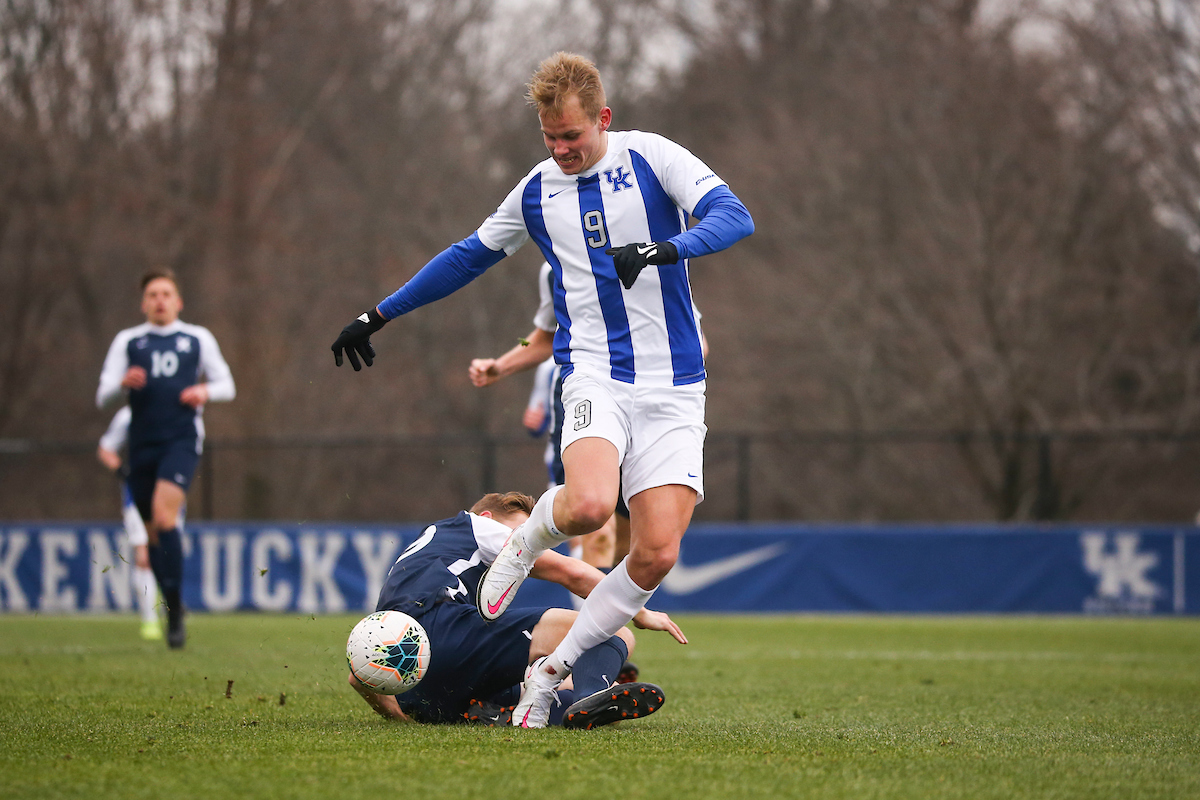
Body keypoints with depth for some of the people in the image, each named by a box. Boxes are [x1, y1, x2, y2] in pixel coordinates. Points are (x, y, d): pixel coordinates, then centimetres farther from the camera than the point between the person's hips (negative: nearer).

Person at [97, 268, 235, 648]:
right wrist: (122, 383, -15)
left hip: (181, 439, -3)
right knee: (153, 531, 6)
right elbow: (103, 397, 7)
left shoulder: (198, 338, 11)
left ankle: (175, 610, -19)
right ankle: (174, 611, 21)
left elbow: (226, 385, 18)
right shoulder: (127, 341, 13)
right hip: (142, 443, 3)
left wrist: (205, 392, -5)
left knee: (165, 514, -22)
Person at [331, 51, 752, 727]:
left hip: (674, 391, -1)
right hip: (595, 375, 1)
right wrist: (379, 316, 27)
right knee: (589, 504, -31)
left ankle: (552, 671, 5)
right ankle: (531, 538, 4)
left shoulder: (651, 157, -1)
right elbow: (469, 256, 24)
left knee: (658, 553, -12)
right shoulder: (537, 191, 10)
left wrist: (662, 249, -31)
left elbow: (735, 217, -13)